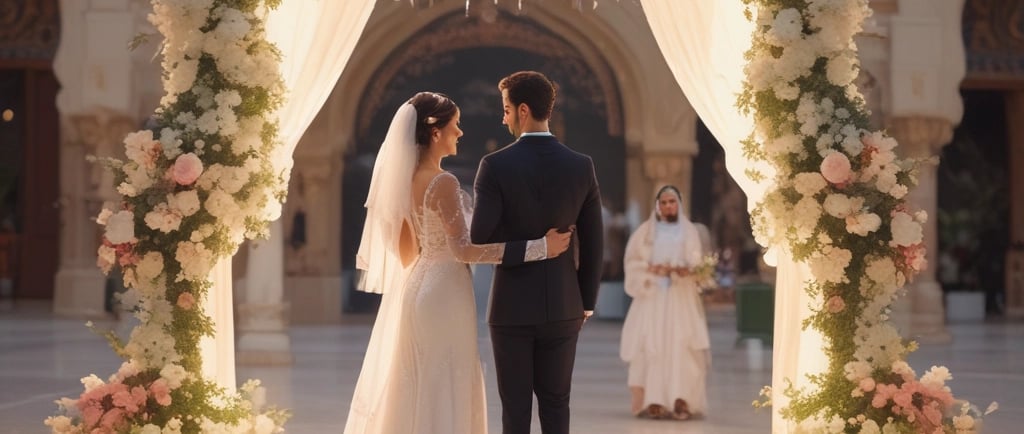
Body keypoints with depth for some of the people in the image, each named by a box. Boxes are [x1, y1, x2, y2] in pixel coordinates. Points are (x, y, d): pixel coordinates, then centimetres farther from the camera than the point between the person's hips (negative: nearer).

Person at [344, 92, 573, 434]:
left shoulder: (407, 178, 8)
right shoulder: (443, 183, -18)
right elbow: (462, 248, -25)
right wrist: (537, 248, -26)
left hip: (416, 287, 9)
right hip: (443, 293, -9)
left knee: (414, 388, 14)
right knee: (441, 392, -2)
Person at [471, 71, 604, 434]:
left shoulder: (496, 165, -12)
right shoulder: (581, 166, -2)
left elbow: (480, 238, -15)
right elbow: (593, 243, 1)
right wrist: (587, 302, 12)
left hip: (512, 305, -3)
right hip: (562, 305, 3)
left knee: (515, 405, 5)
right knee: (555, 402, 11)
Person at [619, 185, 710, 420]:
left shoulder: (690, 231, 12)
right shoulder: (645, 231, 10)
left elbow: (697, 263, 3)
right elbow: (632, 262, 3)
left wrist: (685, 270, -19)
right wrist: (652, 269, -15)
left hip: (681, 297, 0)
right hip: (652, 295, 0)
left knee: (681, 345, -12)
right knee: (651, 345, -9)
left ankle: (680, 400, -17)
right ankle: (653, 401, -11)